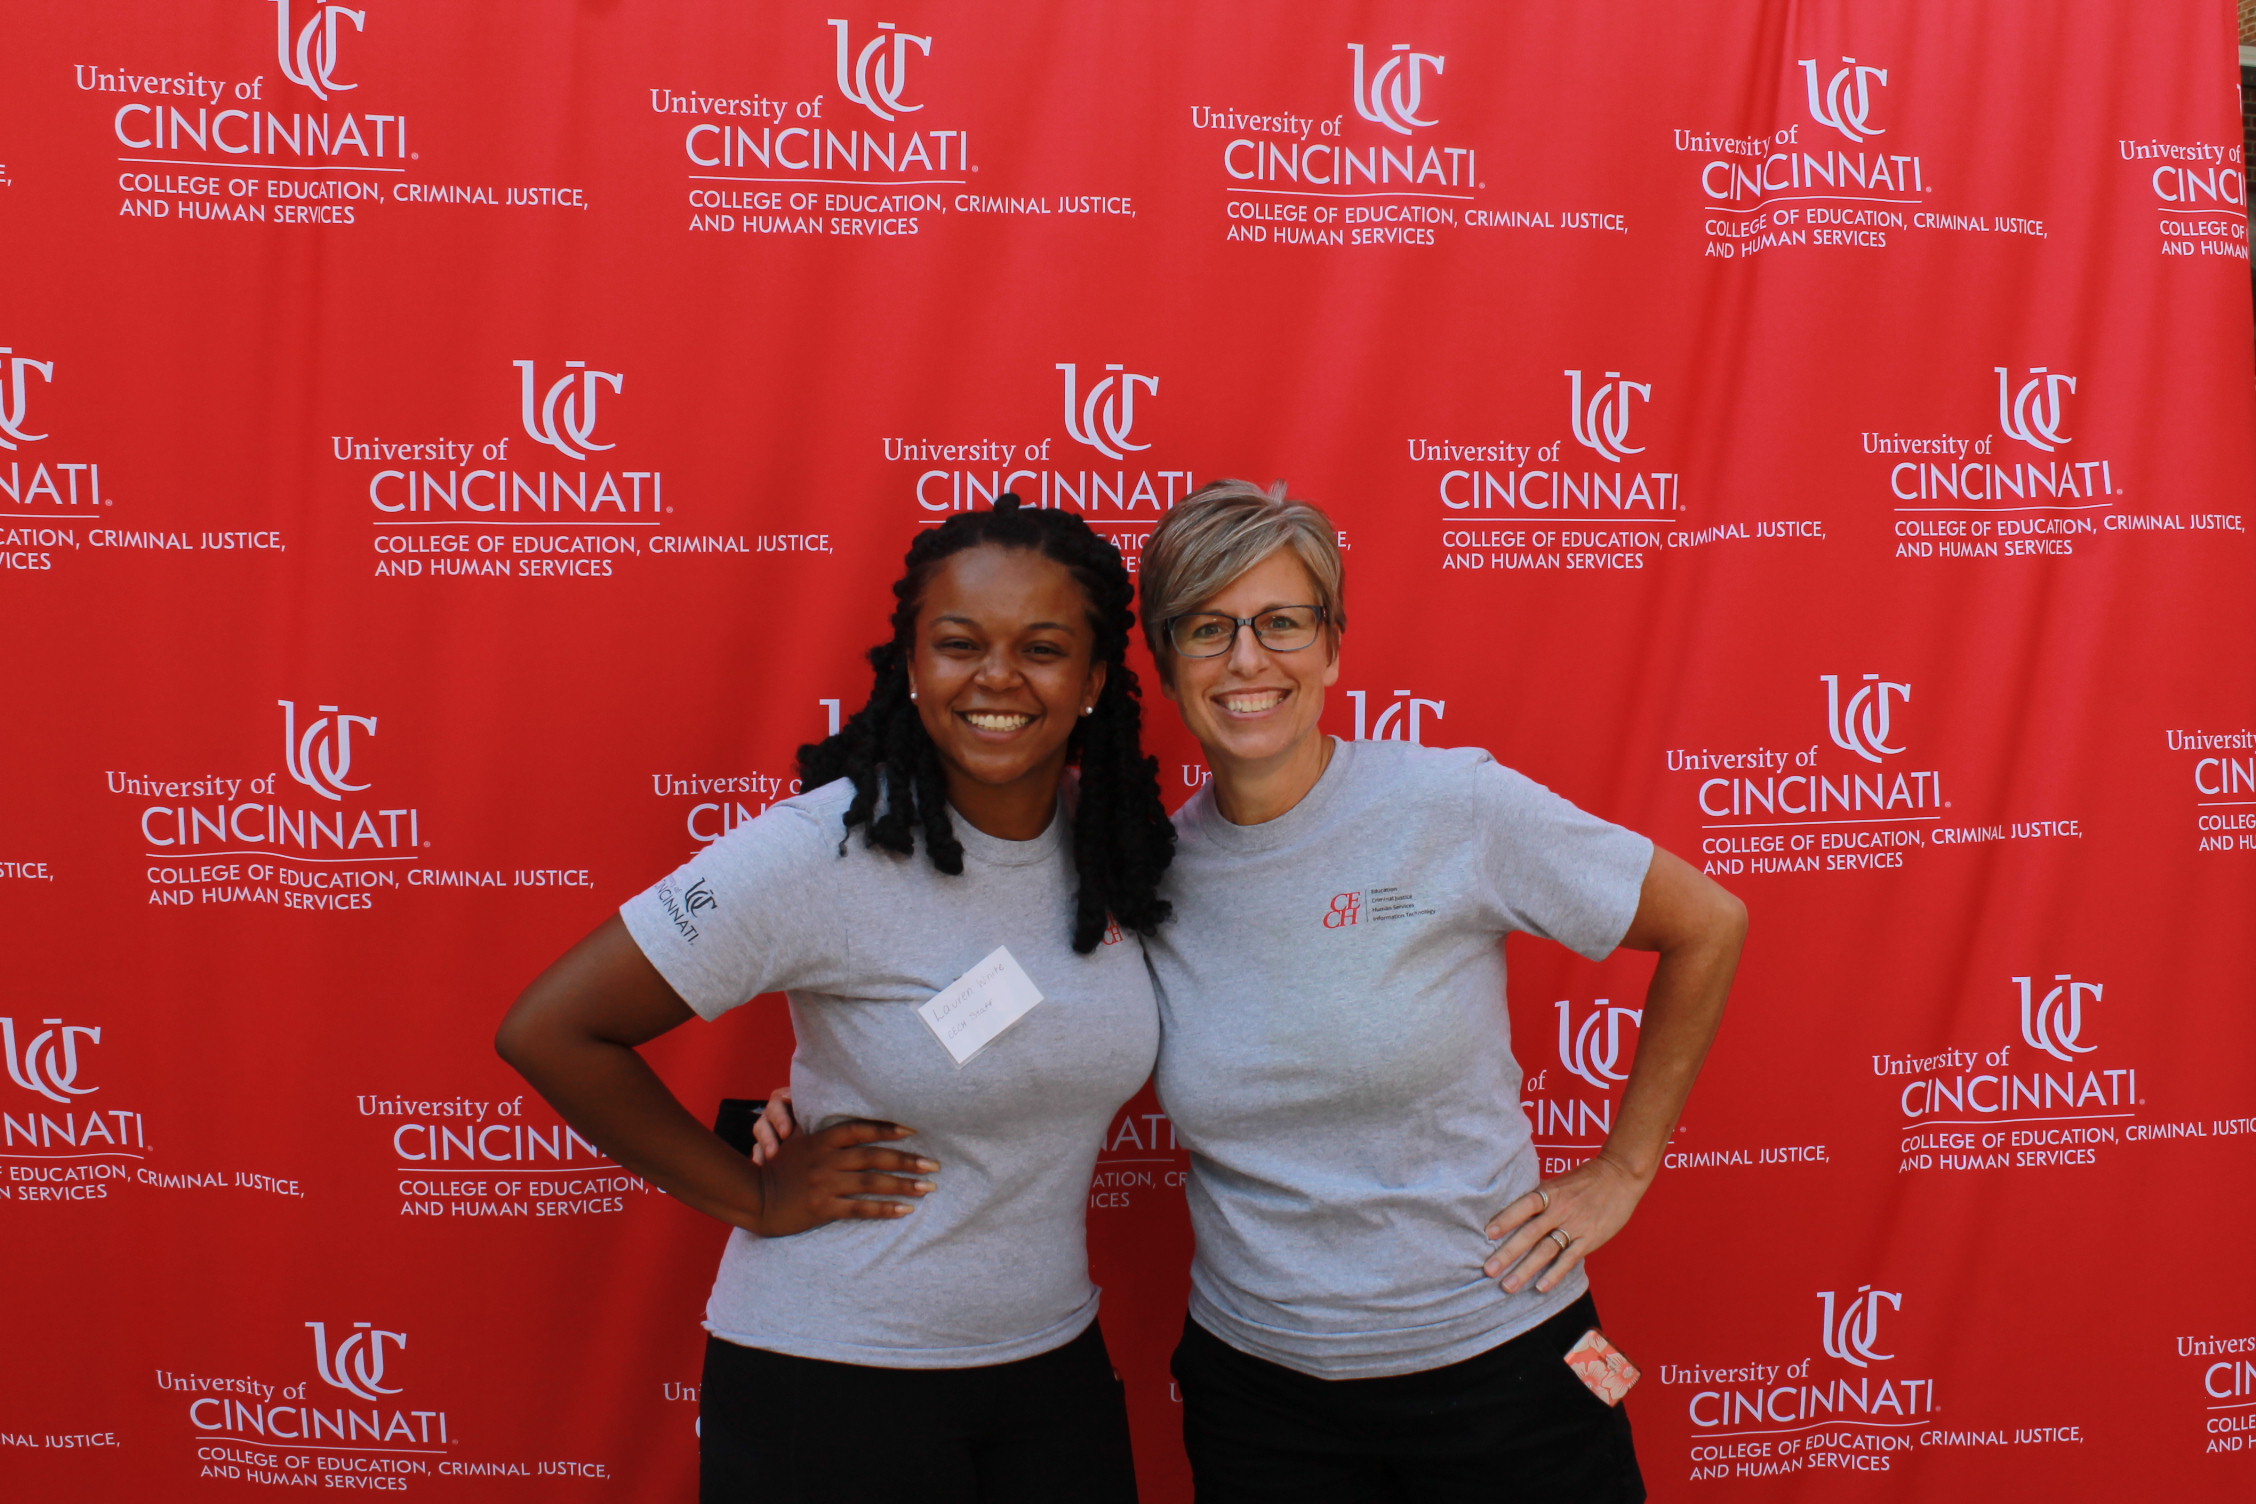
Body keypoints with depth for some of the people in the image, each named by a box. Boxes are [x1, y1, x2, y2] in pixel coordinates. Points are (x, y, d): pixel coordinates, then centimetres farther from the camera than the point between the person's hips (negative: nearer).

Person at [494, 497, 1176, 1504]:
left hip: (1055, 1361, 5)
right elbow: (549, 1032, -19)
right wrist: (754, 1196, -14)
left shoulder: (1119, 843, -3)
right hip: (832, 1382, -5)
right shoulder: (824, 849, -20)